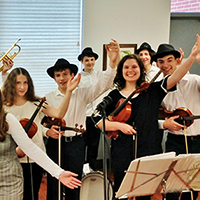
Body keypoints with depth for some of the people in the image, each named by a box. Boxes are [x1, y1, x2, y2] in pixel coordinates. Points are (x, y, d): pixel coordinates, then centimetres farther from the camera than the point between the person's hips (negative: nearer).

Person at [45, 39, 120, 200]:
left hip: (76, 143, 0)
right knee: (53, 186, 3)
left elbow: (103, 85, -13)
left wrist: (113, 62, -28)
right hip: (54, 143, 0)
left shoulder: (82, 94, 1)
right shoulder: (49, 98, 4)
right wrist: (47, 131, -19)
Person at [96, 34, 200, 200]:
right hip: (122, 155, 1)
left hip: (149, 154, 0)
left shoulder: (152, 91, 5)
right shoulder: (114, 96, 6)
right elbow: (99, 122, 4)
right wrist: (119, 125, -12)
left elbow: (175, 78, -8)